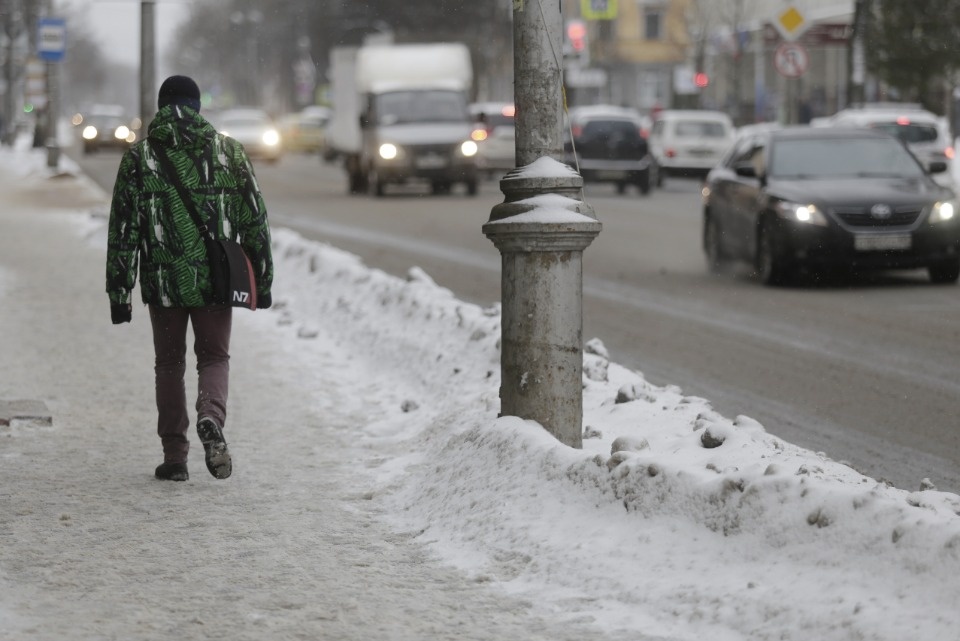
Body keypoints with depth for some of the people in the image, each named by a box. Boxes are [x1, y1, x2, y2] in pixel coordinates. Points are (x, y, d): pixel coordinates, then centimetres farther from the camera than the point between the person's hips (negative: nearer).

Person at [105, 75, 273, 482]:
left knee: (169, 363, 13)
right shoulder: (228, 151, 3)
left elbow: (123, 230, -1)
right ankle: (211, 420, -18)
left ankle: (175, 455, 10)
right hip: (216, 281, 0)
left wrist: (119, 292, 3)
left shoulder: (137, 158, 1)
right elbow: (255, 221, 4)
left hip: (163, 281, 0)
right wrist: (262, 280, 12)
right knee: (214, 357, 12)